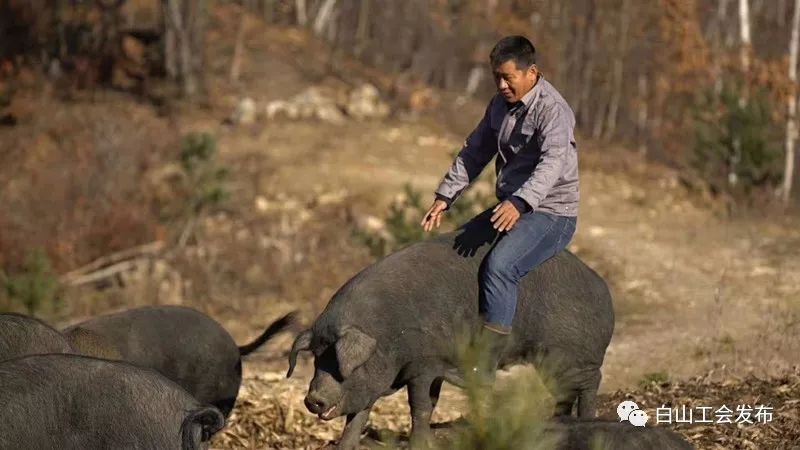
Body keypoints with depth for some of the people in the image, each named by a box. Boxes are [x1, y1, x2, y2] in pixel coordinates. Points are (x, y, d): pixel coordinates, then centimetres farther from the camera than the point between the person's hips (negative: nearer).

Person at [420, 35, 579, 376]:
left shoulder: (553, 110, -17)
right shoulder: (500, 105, 10)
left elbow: (553, 163, -32)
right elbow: (474, 152, 17)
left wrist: (520, 202, -46)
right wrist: (445, 195, 6)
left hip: (550, 212, -9)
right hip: (510, 209, 9)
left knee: (499, 265, -31)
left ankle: (485, 364, -31)